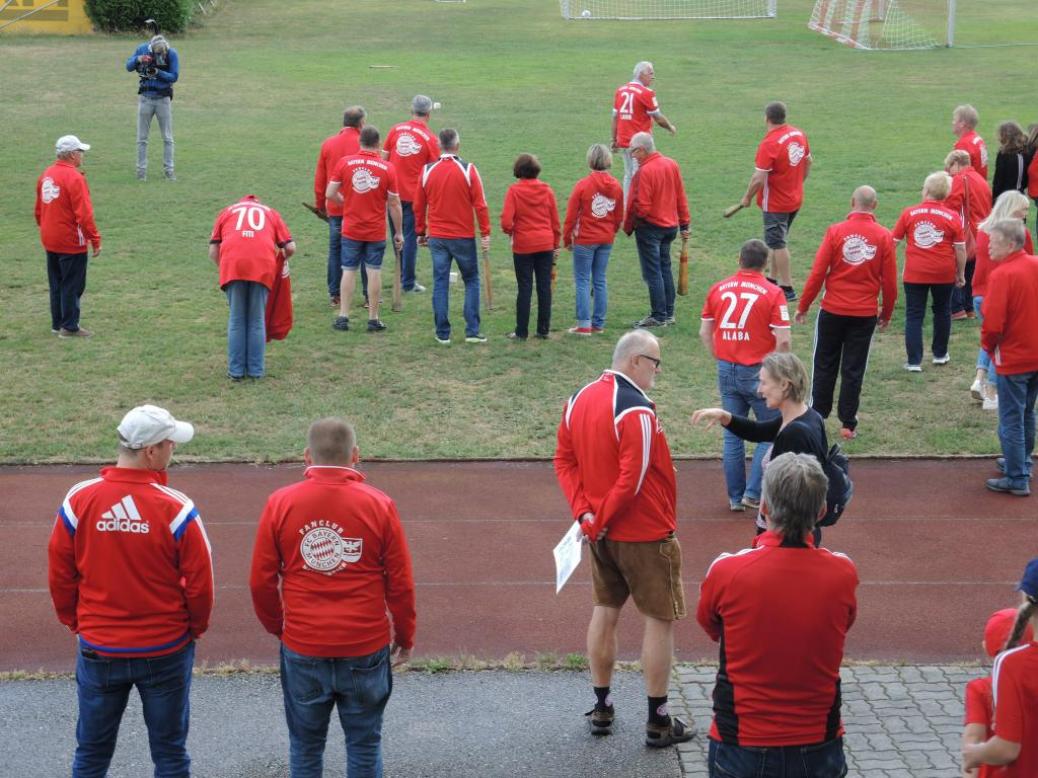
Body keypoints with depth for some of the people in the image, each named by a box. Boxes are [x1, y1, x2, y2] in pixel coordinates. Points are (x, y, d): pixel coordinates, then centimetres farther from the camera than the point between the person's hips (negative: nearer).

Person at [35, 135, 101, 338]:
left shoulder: (46, 175, 7)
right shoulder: (74, 178, -18)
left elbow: (39, 210, 15)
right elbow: (84, 214, -21)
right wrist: (95, 240, -15)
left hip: (50, 242, 8)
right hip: (71, 243, -8)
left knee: (56, 284, 16)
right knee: (73, 285, 1)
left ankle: (57, 323, 24)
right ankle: (70, 327, 4)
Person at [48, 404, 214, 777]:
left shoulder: (79, 500, -10)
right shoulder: (176, 509, -17)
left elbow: (59, 574, -2)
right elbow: (199, 582, -10)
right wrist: (195, 628, 9)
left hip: (97, 650, 2)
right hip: (166, 650, -2)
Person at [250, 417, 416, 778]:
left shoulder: (280, 503, -6)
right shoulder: (379, 505, -7)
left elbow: (261, 582, -1)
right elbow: (401, 583, -3)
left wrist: (277, 627, 16)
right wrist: (405, 637, 12)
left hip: (302, 650, 1)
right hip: (365, 651, 0)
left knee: (306, 747, 14)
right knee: (364, 746, 13)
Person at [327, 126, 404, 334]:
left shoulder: (344, 162, -6)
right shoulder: (387, 168, -8)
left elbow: (329, 194, -4)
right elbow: (394, 204, -5)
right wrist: (398, 232, 4)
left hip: (351, 229, 1)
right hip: (376, 231, -1)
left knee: (348, 271, 8)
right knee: (374, 272, 5)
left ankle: (343, 317, 8)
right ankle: (373, 319, 9)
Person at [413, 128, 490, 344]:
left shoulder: (427, 171, 0)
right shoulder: (468, 170, -8)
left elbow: (419, 206, 6)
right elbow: (480, 204, -8)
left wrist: (421, 232, 18)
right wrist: (485, 233, -2)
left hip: (437, 237, 2)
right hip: (464, 237, -2)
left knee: (440, 284, 7)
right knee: (471, 281, 10)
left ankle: (443, 334, 8)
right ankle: (472, 331, 4)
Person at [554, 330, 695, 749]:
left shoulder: (579, 399, 2)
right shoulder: (636, 412, -23)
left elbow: (564, 460, 5)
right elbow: (631, 481, -26)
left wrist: (584, 513, -1)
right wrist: (599, 521, -13)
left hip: (602, 532, 8)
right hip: (645, 535, -8)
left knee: (605, 611, 18)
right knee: (660, 619, 4)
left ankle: (602, 708, 28)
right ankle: (658, 722, 10)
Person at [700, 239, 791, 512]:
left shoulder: (718, 289, 3)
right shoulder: (772, 293, -10)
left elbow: (705, 332, 7)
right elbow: (783, 340, -14)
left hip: (727, 371, 4)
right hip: (759, 374, -4)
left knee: (732, 435, 13)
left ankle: (735, 497, 17)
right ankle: (753, 492, 3)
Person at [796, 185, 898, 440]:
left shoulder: (836, 231, -7)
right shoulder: (884, 236, -5)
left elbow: (817, 272, -7)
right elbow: (890, 281, -1)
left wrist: (803, 305, 3)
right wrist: (886, 313, 13)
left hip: (832, 311, 0)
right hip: (865, 314, 1)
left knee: (824, 366, 12)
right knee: (854, 371, 7)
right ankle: (848, 425, 10)